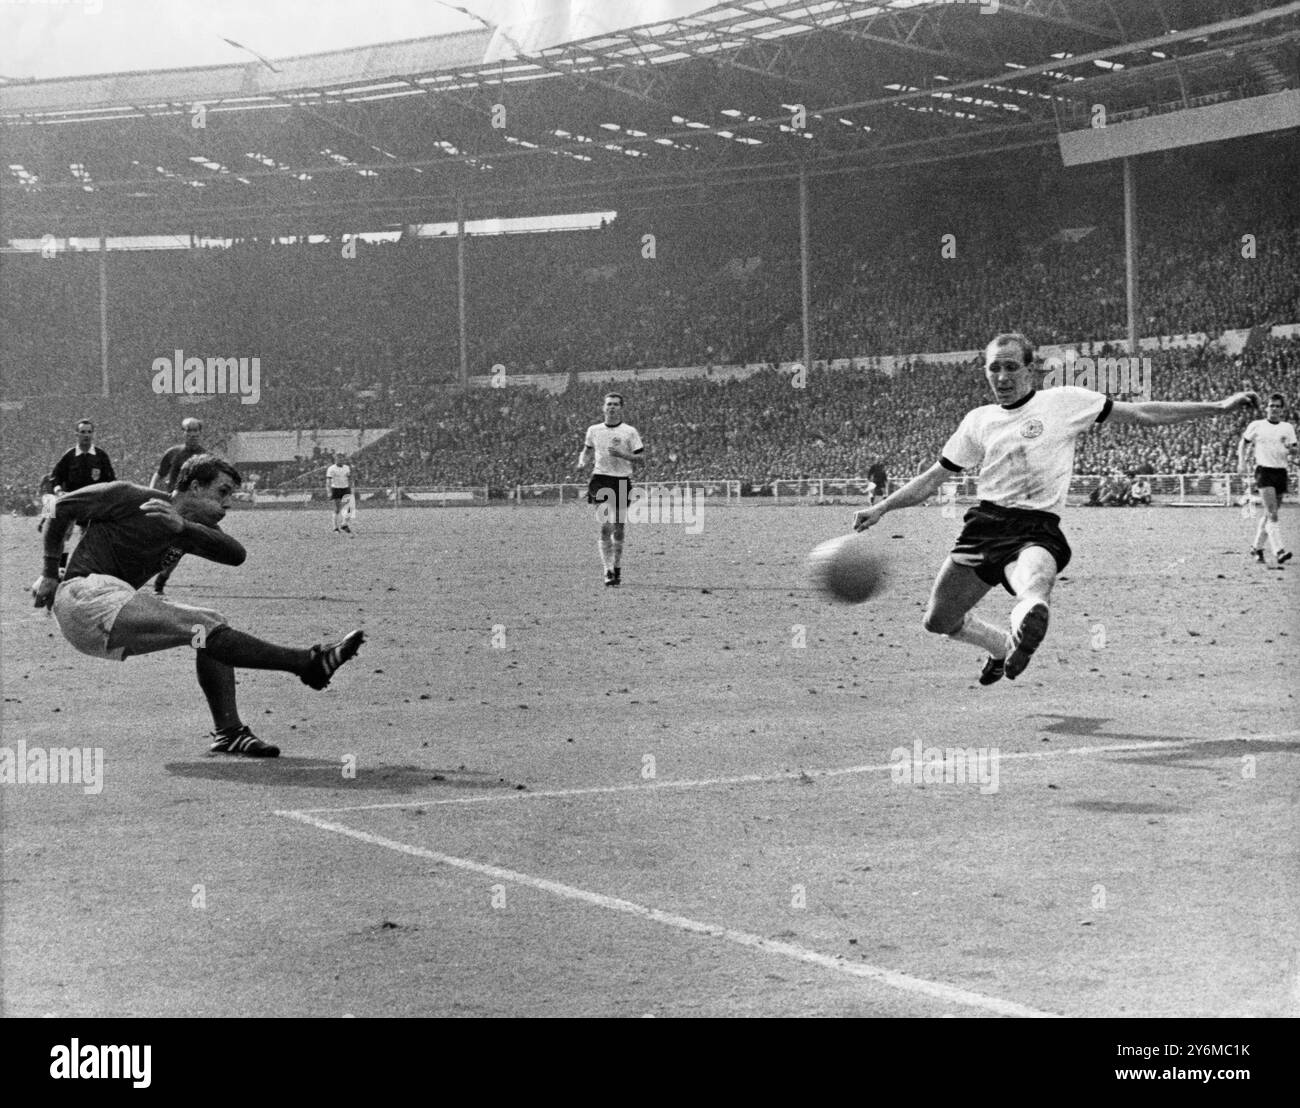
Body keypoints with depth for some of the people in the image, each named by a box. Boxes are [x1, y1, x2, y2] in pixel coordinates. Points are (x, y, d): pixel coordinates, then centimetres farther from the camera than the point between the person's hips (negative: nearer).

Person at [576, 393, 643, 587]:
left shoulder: (629, 431, 1)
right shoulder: (594, 430, 9)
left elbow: (641, 457, 0)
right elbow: (587, 450, 23)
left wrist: (622, 454, -15)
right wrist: (582, 462, 2)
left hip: (622, 481, 0)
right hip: (601, 480, 0)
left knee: (619, 528, 5)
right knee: (605, 527, -12)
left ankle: (617, 568, 23)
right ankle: (608, 571, -13)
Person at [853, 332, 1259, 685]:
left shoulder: (1063, 402, 3)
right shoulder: (978, 421, 14)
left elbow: (1142, 414, 4)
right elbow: (934, 477, 21)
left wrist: (1218, 407, -1)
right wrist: (881, 508, 12)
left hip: (1037, 530, -5)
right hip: (984, 523, 5)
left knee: (1033, 592, -38)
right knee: (939, 620, 12)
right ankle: (1002, 646, 35)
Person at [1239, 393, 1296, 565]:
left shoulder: (1287, 428, 10)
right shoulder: (1256, 426, 3)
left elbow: (1293, 451, 9)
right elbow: (1243, 443, 13)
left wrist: (1290, 449, -13)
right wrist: (1241, 462, 2)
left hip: (1281, 472, 4)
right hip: (1264, 471, -4)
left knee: (1269, 514, 10)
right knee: (1272, 514, -16)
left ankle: (1257, 547, 25)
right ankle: (1279, 551, -25)